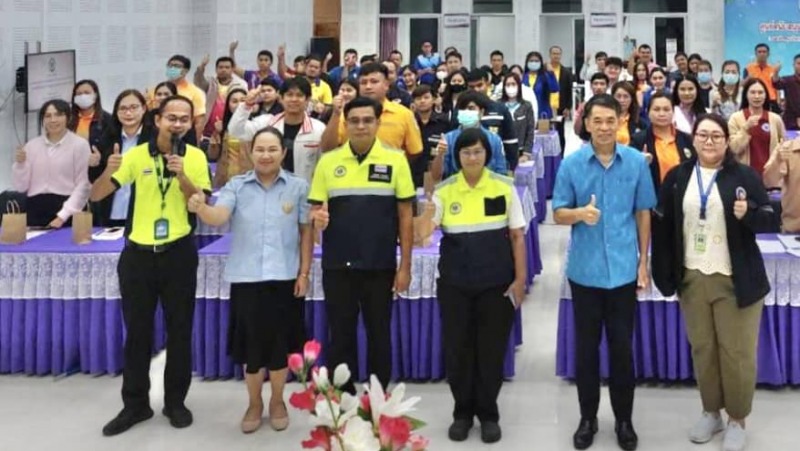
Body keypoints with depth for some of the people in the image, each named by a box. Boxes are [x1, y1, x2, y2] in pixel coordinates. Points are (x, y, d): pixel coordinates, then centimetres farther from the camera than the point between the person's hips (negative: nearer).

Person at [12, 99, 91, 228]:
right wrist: (20, 164, -7)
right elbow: (20, 187, 11)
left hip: (65, 208, -3)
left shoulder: (79, 144, -1)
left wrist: (62, 216, -13)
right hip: (35, 209, 3)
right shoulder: (31, 145, 10)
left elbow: (83, 185, -7)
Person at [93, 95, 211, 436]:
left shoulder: (196, 157, -3)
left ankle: (175, 401, 21)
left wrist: (182, 176, -21)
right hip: (138, 254, 1)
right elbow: (96, 196, -4)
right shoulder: (136, 155, -3)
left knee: (179, 330, 7)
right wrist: (109, 171, -24)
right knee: (137, 331, 8)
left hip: (178, 254, 0)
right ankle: (135, 404, 19)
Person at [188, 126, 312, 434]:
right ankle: (254, 404, 26)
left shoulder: (298, 187, 1)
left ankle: (277, 402, 28)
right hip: (246, 278, 0)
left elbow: (306, 232, 4)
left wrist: (304, 273, 0)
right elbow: (219, 217, -16)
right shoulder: (237, 186, 0)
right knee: (251, 343, 7)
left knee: (280, 343, 9)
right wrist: (200, 208, -38)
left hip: (284, 278, 0)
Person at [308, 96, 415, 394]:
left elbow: (405, 216, 0)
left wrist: (405, 266, -3)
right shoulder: (328, 162, 2)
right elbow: (316, 208, 7)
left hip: (380, 265, -1)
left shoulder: (395, 161, -2)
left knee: (379, 335, 8)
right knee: (340, 335, 8)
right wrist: (317, 217, -18)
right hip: (337, 265, 1)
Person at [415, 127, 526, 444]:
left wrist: (520, 279, -3)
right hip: (455, 282, 1)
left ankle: (488, 414, 20)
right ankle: (463, 412, 22)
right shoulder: (444, 190, 0)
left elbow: (517, 236, 1)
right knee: (457, 348, 6)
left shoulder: (504, 187, -2)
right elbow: (422, 233, -7)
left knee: (492, 349, 5)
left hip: (496, 281, -1)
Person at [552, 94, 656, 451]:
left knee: (622, 347, 8)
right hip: (585, 269, 0)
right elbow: (558, 213, 0)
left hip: (624, 269, 0)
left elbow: (643, 213, 5)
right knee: (586, 346, 10)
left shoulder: (637, 162, -2)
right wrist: (579, 213, -23)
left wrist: (643, 262, 5)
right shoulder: (571, 163, -4)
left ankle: (624, 420, 22)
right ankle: (588, 418, 24)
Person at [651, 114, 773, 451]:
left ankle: (738, 419, 17)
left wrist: (748, 214, -26)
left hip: (735, 280, -3)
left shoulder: (745, 176, -4)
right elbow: (662, 226, 4)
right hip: (692, 278, 3)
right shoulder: (677, 177, 4)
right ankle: (711, 411, 28)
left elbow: (766, 219, -3)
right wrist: (665, 274, 0)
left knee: (737, 351, 3)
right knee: (702, 348, 13)